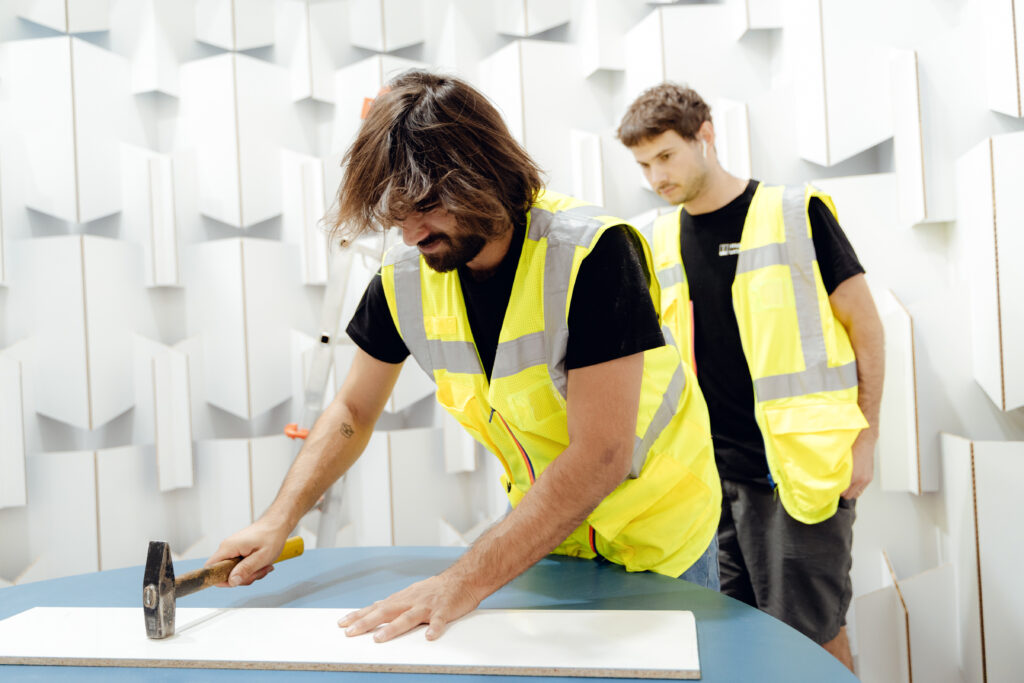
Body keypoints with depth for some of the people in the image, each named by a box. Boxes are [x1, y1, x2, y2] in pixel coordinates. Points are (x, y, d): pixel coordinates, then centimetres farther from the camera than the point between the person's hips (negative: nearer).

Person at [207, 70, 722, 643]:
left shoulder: (593, 253, -31)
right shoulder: (405, 279, -13)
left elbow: (600, 455, -33)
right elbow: (353, 412, 2)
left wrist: (466, 582, -34)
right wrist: (279, 520, -11)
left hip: (655, 532, -3)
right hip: (543, 529, 4)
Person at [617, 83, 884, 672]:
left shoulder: (796, 213, -5)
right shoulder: (659, 240, 8)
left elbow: (864, 325, -1)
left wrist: (864, 438, -5)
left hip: (802, 467, -4)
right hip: (714, 469, 5)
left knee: (812, 632, 3)